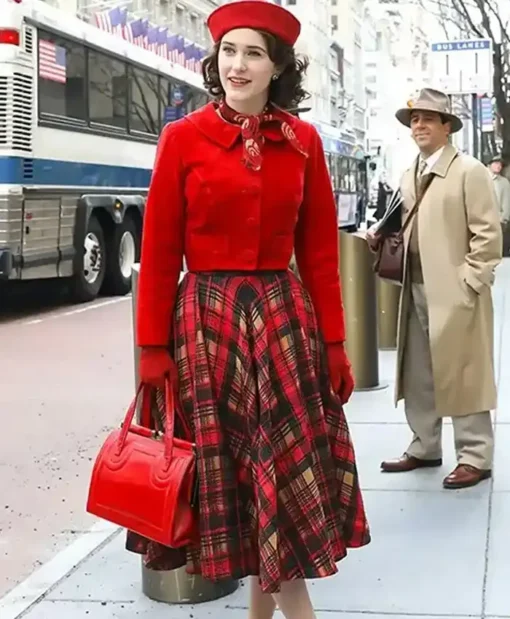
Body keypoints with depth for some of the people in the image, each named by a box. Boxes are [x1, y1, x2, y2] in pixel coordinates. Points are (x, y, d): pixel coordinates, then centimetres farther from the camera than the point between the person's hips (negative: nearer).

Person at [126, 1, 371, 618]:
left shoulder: (303, 141, 5)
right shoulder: (183, 138, -2)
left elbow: (321, 251, 6)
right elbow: (159, 252, -2)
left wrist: (333, 341, 4)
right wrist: (152, 348, -4)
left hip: (284, 318, 2)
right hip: (206, 319, -1)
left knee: (290, 463, 2)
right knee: (223, 466, 4)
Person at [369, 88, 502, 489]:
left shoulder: (469, 171, -7)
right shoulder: (409, 176, 15)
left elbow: (488, 234, -11)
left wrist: (468, 283, -15)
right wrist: (386, 239, 5)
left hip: (455, 291, -7)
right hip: (416, 290, 8)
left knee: (462, 376, -1)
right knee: (417, 375, 13)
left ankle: (475, 457, 8)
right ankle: (425, 448, 26)